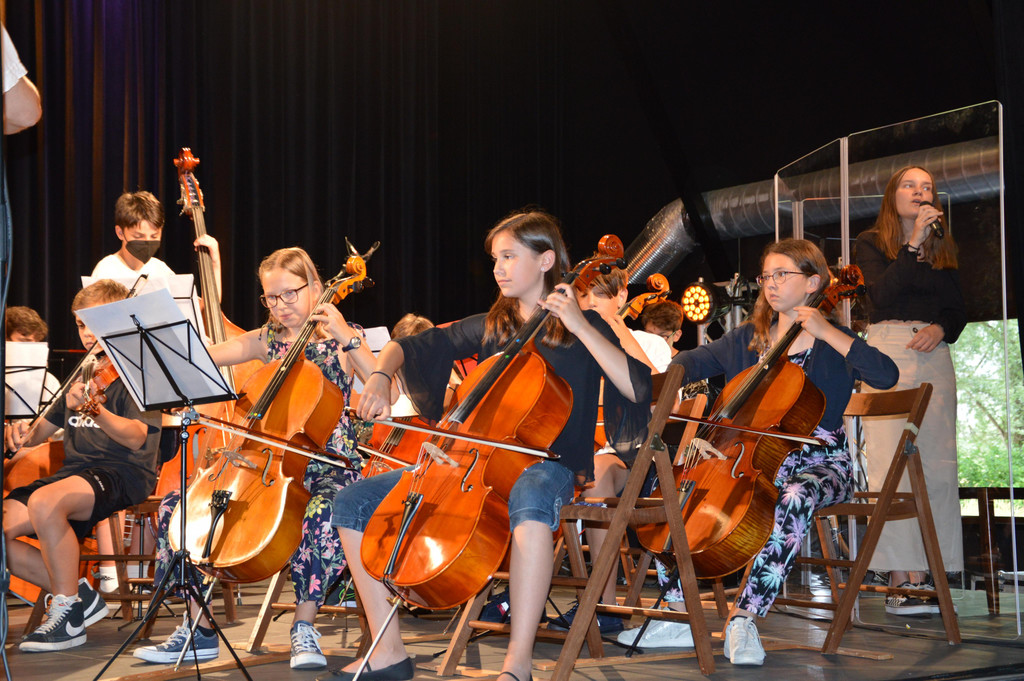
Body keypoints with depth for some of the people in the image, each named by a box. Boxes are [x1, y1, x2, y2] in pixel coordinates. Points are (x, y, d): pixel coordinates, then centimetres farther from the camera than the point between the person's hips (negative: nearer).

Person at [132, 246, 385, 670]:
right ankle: (199, 630, -2)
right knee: (177, 504, -9)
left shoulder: (338, 340, -1)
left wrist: (348, 337, -23)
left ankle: (304, 626, -20)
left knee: (325, 513, -40)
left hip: (328, 465, -5)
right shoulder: (265, 340, 12)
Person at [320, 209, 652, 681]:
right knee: (353, 501, -7)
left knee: (529, 502, -45)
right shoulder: (489, 327, 17)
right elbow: (408, 347, 18)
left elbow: (639, 388, -14)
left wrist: (581, 326, -16)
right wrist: (380, 376, -4)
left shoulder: (582, 329, 2)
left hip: (545, 462, -6)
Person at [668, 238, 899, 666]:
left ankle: (745, 616, -37)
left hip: (821, 463, -4)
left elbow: (887, 375, -19)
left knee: (796, 499, -40)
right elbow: (695, 360, 17)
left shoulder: (832, 342, -2)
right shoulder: (748, 338, 13)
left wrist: (825, 333, -20)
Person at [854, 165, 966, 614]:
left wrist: (941, 328, -6)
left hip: (933, 355, 4)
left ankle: (919, 573, 0)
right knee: (892, 464, -10)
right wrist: (914, 243, -11)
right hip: (887, 351, -4)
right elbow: (882, 293, -10)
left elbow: (958, 310, 15)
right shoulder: (872, 243, 8)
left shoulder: (944, 247, 18)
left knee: (935, 466, -2)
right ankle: (902, 578, -9)